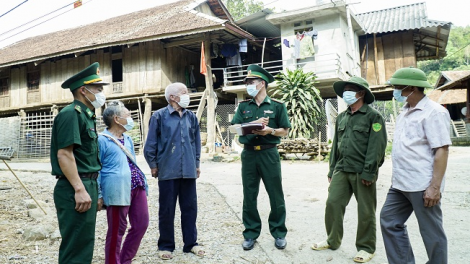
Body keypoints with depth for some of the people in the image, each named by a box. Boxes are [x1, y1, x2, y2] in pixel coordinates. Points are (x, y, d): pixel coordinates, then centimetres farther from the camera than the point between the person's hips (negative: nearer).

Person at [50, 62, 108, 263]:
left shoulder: (86, 116, 17)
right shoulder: (71, 114, -12)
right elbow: (64, 154, -20)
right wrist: (80, 190, -24)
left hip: (87, 185, 10)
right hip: (75, 189, -10)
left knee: (84, 246, 17)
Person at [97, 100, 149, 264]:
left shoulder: (128, 139, 19)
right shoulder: (102, 140, -4)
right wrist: (98, 195, -10)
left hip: (136, 186, 8)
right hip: (117, 189, -8)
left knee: (141, 224, 11)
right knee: (117, 230, 1)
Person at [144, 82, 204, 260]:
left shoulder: (191, 117, 8)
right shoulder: (159, 116, -5)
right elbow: (150, 144, -2)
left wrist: (196, 163, 14)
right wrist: (153, 165, 0)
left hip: (188, 171, 4)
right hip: (168, 171, -4)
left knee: (190, 207, 11)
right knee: (166, 210, 8)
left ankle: (191, 243, 25)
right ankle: (166, 246, 22)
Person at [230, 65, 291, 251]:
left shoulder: (277, 106, 2)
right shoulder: (243, 106, 11)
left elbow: (285, 131, 1)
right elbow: (235, 127, 0)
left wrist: (270, 131, -18)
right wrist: (254, 123, -14)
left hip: (269, 154, -2)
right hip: (248, 154, 3)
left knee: (276, 195, 4)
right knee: (249, 196, 7)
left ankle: (279, 234, 18)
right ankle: (251, 234, 19)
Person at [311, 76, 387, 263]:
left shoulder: (373, 116, -4)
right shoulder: (341, 117, 15)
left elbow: (376, 147, -11)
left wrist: (369, 172, -16)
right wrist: (332, 170, 14)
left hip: (362, 172, -6)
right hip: (341, 170, 6)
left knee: (365, 211, 4)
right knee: (333, 203, 4)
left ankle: (366, 248, 20)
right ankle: (332, 241, 21)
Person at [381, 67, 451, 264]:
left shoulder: (433, 112, -11)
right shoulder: (405, 112, 14)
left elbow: (442, 151, -16)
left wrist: (435, 187, -20)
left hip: (422, 186, -9)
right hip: (400, 184, 9)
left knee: (431, 232, 5)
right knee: (389, 222, 11)